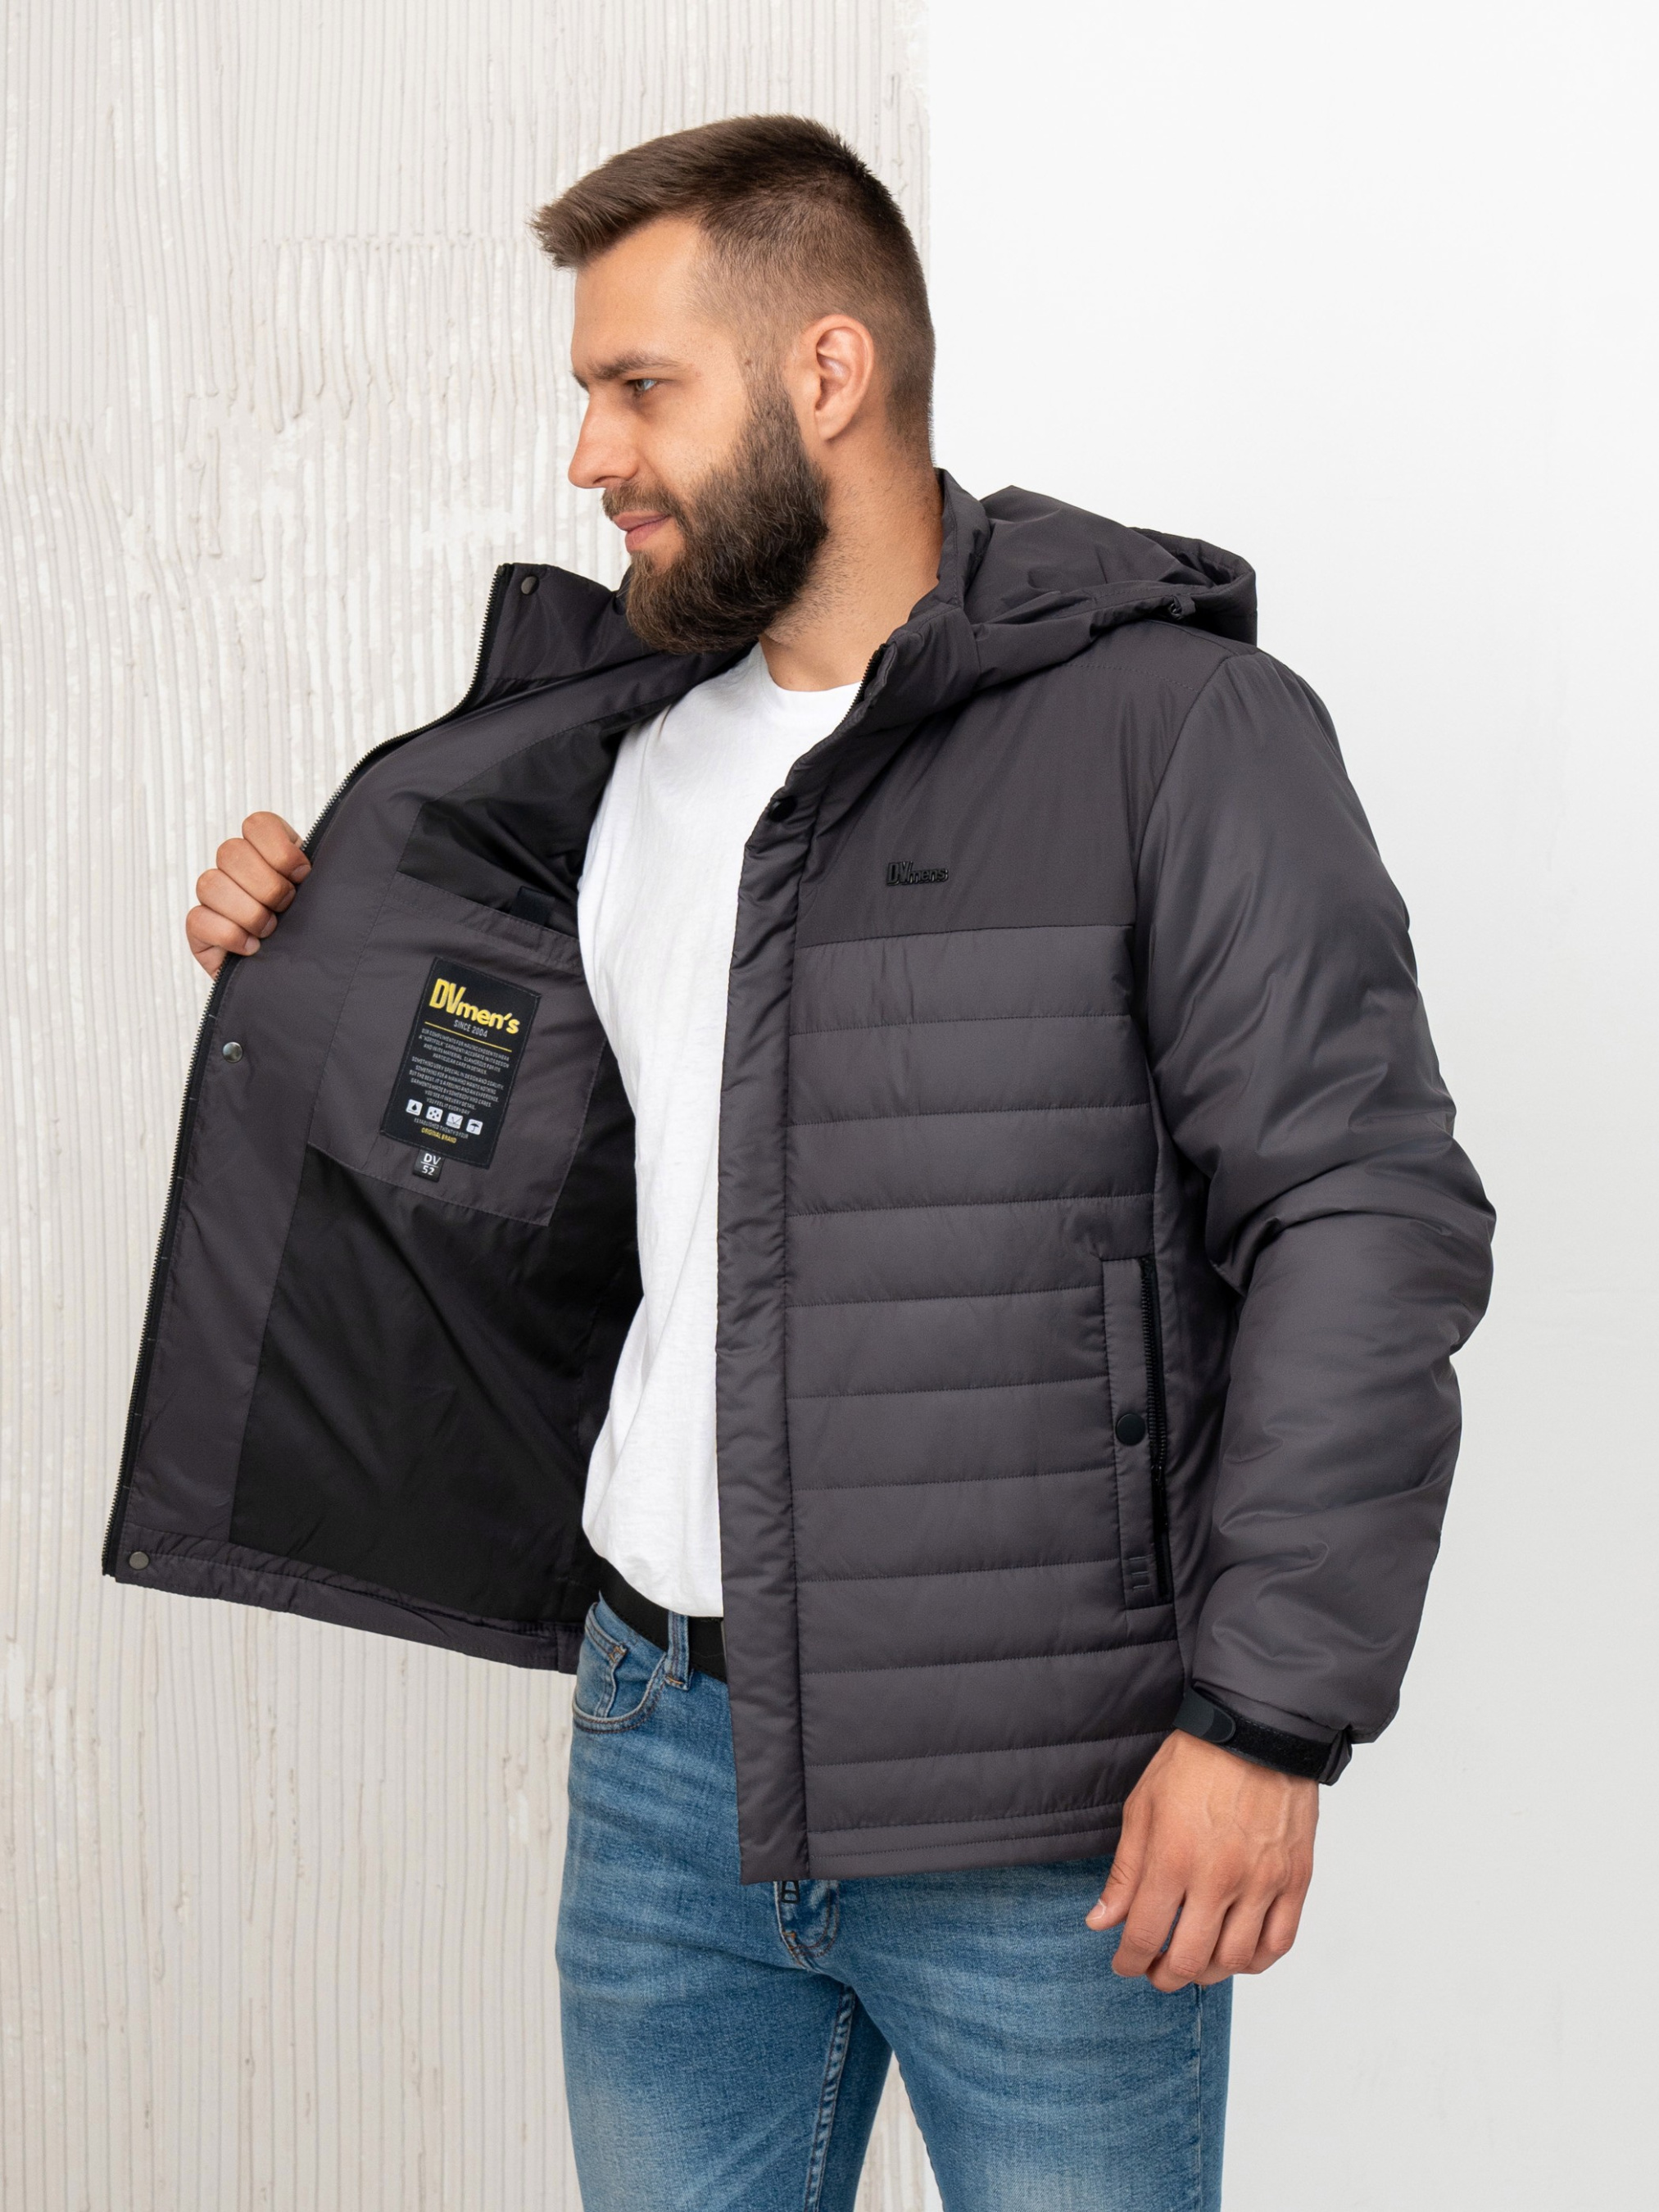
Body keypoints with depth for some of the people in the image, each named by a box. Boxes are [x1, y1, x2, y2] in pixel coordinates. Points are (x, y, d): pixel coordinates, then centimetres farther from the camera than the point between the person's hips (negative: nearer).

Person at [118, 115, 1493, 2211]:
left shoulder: (1169, 722, -9)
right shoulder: (626, 768, 11)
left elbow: (1366, 1217, -13)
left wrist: (1267, 1714, -16)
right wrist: (304, 978, 8)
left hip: (1038, 1805, -5)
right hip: (662, 1748, 6)